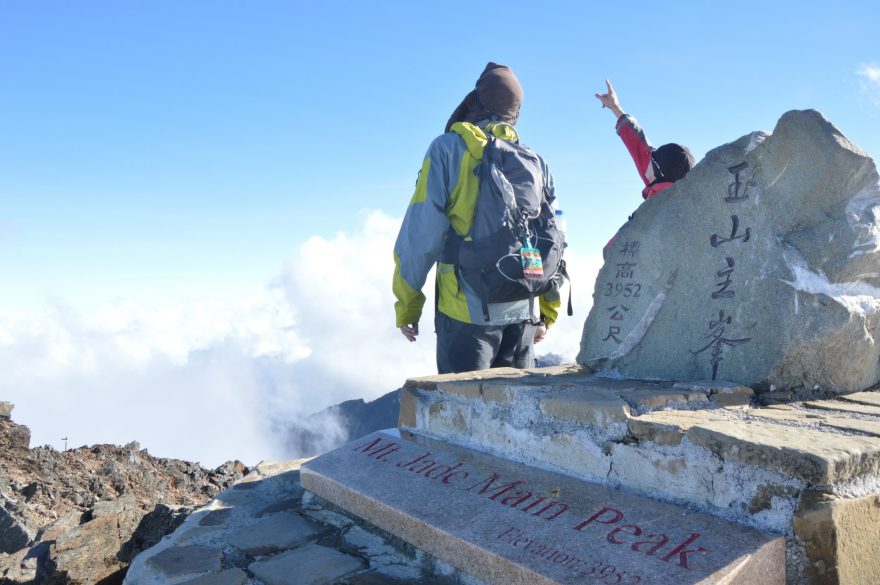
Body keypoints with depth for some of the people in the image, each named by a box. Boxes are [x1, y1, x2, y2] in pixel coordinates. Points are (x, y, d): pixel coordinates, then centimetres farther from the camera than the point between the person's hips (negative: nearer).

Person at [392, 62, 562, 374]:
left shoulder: (448, 149, -3)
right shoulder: (535, 161, 10)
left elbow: (422, 232, -9)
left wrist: (406, 306, 0)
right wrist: (547, 313, 21)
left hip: (468, 311, -4)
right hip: (523, 313, 5)